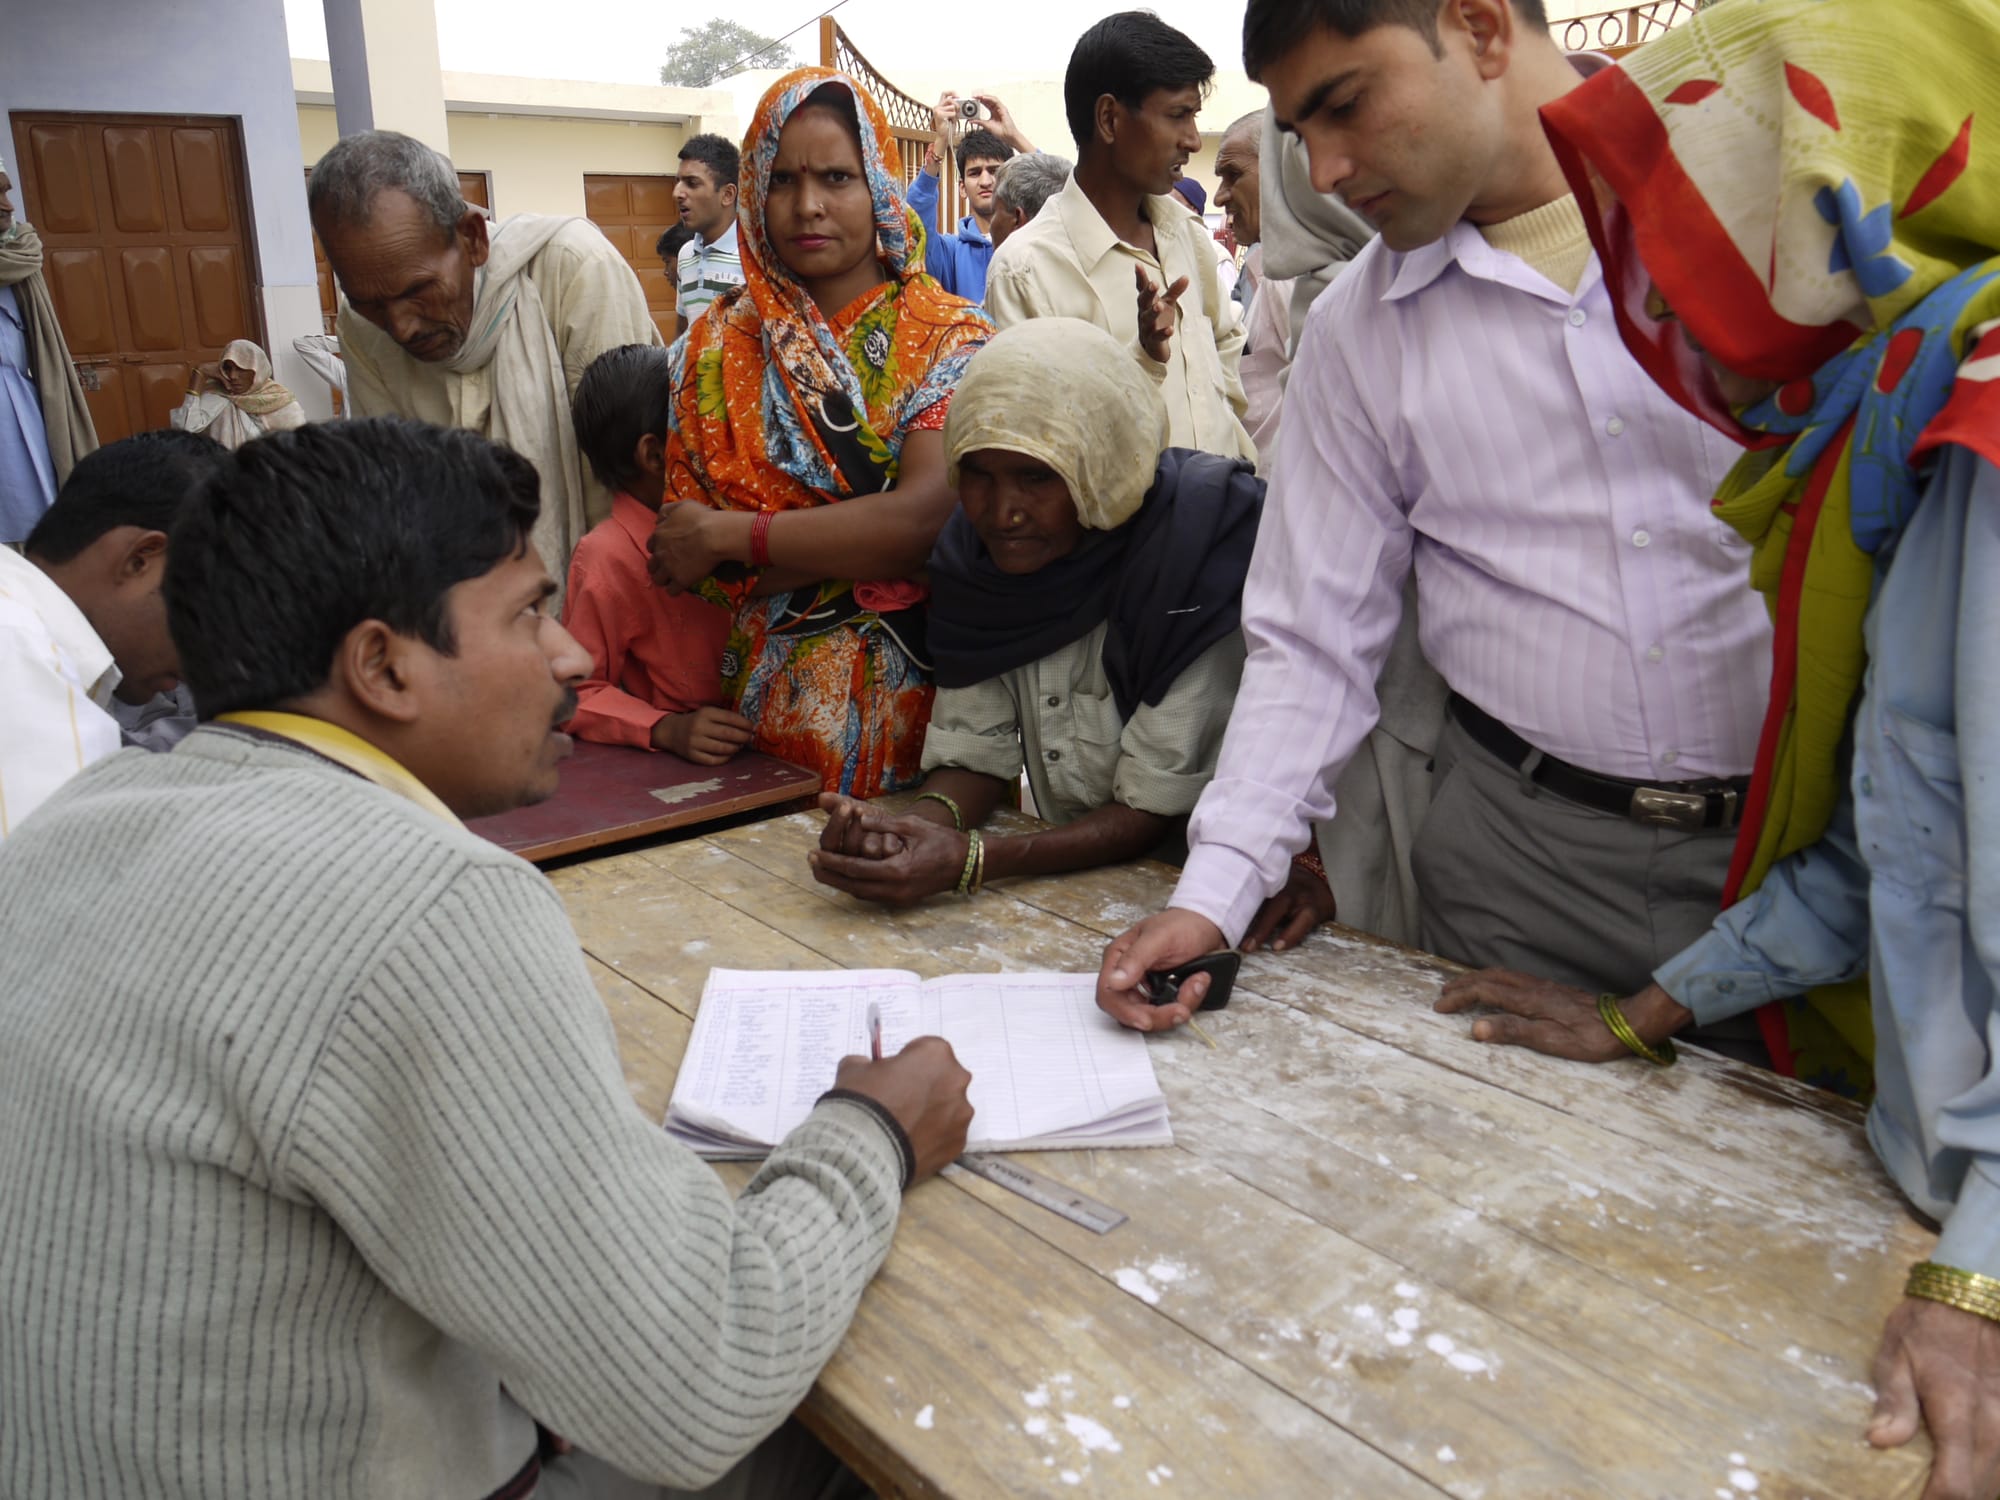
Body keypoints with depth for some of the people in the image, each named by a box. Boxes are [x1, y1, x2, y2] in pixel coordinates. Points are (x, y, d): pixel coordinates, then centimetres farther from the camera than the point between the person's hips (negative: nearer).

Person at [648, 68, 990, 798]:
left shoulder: (950, 340, -2)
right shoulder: (714, 350, 4)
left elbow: (932, 514, -18)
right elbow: (692, 565, -3)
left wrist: (729, 535, -13)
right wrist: (873, 545, -14)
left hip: (932, 698, -1)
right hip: (783, 706, 1)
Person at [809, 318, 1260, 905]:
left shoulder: (1194, 554, -20)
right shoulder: (971, 549, -4)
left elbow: (1157, 809, -18)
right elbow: (976, 751, 0)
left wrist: (970, 862, -29)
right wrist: (923, 825, -23)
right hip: (1062, 881, 4)